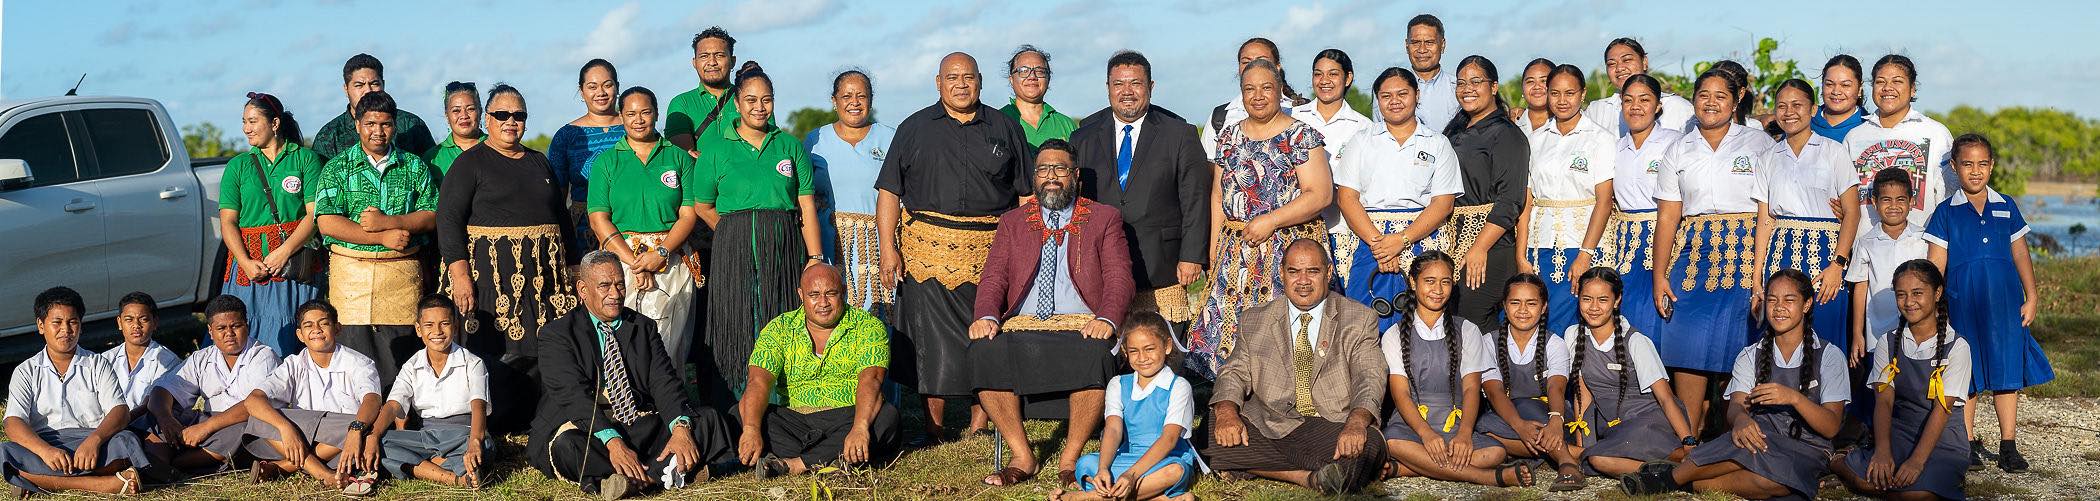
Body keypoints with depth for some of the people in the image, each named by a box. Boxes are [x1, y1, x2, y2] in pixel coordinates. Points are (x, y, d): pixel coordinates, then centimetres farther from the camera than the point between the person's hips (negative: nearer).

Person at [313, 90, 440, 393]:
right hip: (351, 269, -1)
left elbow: (432, 218, 3)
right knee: (356, 354, -3)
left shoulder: (414, 167, 10)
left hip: (402, 271, 1)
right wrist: (383, 238, -12)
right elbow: (328, 223, -5)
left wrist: (387, 222, -12)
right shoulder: (337, 169, 6)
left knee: (400, 356, -1)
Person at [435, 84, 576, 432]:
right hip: (492, 272, -5)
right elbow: (448, 218, -8)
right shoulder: (471, 162, 1)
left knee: (540, 353, -1)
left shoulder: (539, 163, 18)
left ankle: (529, 423, 6)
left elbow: (562, 217, 22)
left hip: (542, 272, 5)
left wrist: (570, 269, 16)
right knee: (496, 353, -9)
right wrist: (459, 271, -17)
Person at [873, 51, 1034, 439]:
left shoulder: (1006, 129, 11)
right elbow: (889, 192, 5)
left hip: (991, 252, 1)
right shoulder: (914, 128, 9)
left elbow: (1026, 193, 11)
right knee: (931, 342, 0)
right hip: (929, 252, 0)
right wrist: (888, 248, -6)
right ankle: (933, 429, 8)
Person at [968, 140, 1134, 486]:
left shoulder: (1104, 219, 16)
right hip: (1021, 327, 2)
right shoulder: (1012, 222, 22)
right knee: (984, 350, -31)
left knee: (1095, 353, -37)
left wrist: (1107, 319, -17)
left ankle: (1070, 459, -21)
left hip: (1081, 327, -2)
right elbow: (993, 277, 12)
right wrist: (986, 316, -11)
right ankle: (1022, 458, -19)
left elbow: (1119, 278, 4)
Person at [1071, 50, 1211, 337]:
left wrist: (1192, 257, -7)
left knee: (1165, 358, -5)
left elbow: (1196, 200, 1)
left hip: (1163, 271, -1)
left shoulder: (1180, 134, 6)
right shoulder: (1085, 136, 12)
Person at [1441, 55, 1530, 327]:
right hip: (1450, 239, 7)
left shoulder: (1507, 135, -6)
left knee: (1468, 322, -13)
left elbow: (1510, 202, -13)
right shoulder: (1455, 129, 17)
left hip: (1489, 242, -7)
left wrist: (1479, 248, -20)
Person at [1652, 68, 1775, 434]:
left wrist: (1762, 269, -11)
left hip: (1744, 252, -2)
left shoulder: (1759, 143, 5)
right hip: (1692, 253, 2)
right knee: (1687, 350, -3)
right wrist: (1659, 274, 1)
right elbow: (1667, 216, 10)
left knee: (1734, 349, -3)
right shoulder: (1679, 151, 13)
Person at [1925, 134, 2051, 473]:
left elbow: (2021, 255, 12)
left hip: (2005, 304, 2)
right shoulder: (1946, 213, 2)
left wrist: (2031, 297, 6)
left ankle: (2008, 446, 10)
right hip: (1963, 305, -2)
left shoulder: (2006, 208, 9)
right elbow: (1936, 266, 1)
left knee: (2007, 373, 3)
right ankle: (1968, 443, 14)